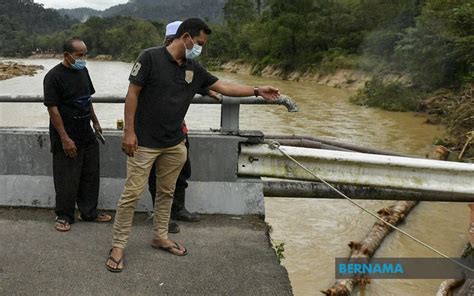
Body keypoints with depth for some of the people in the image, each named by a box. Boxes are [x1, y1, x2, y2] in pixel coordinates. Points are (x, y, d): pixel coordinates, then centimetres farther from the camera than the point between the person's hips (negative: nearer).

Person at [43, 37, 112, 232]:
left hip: (86, 134, 7)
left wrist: (95, 121, 18)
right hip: (67, 137, -7)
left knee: (91, 175, 12)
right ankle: (64, 216, 17)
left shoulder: (82, 71, 9)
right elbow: (52, 108, -17)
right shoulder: (54, 76, -14)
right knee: (67, 179, 1)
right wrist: (65, 138, -19)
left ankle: (89, 212, 26)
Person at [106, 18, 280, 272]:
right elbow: (132, 94, -11)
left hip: (174, 145, 6)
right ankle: (118, 246, 12)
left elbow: (223, 86, 11)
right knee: (132, 194, -1)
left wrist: (257, 91, 8)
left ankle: (160, 237, 33)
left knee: (166, 192, 16)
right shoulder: (151, 57, -12)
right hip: (144, 142, -6)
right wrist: (129, 131, -15)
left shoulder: (194, 69, 6)